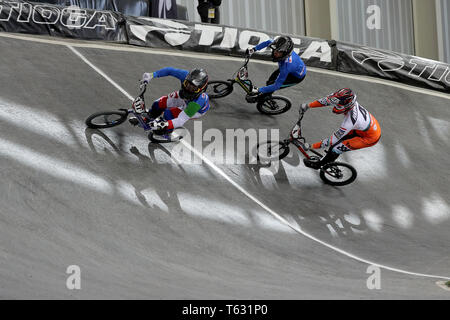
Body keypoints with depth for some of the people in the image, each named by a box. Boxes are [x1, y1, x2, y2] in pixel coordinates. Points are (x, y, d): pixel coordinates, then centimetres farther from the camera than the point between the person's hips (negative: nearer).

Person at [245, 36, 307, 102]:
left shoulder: (286, 65, -45)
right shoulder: (280, 48, -28)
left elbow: (276, 86, -37)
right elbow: (269, 42, -4)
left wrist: (259, 90, -36)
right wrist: (254, 49, -9)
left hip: (298, 76, -7)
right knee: (270, 81, 8)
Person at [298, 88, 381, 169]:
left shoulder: (350, 121, -40)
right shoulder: (348, 100, -22)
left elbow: (332, 140, -31)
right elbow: (328, 100, -6)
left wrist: (311, 146, -24)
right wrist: (308, 106, -3)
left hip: (370, 138, -7)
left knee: (337, 148, -6)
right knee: (338, 139, 12)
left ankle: (318, 164, 17)